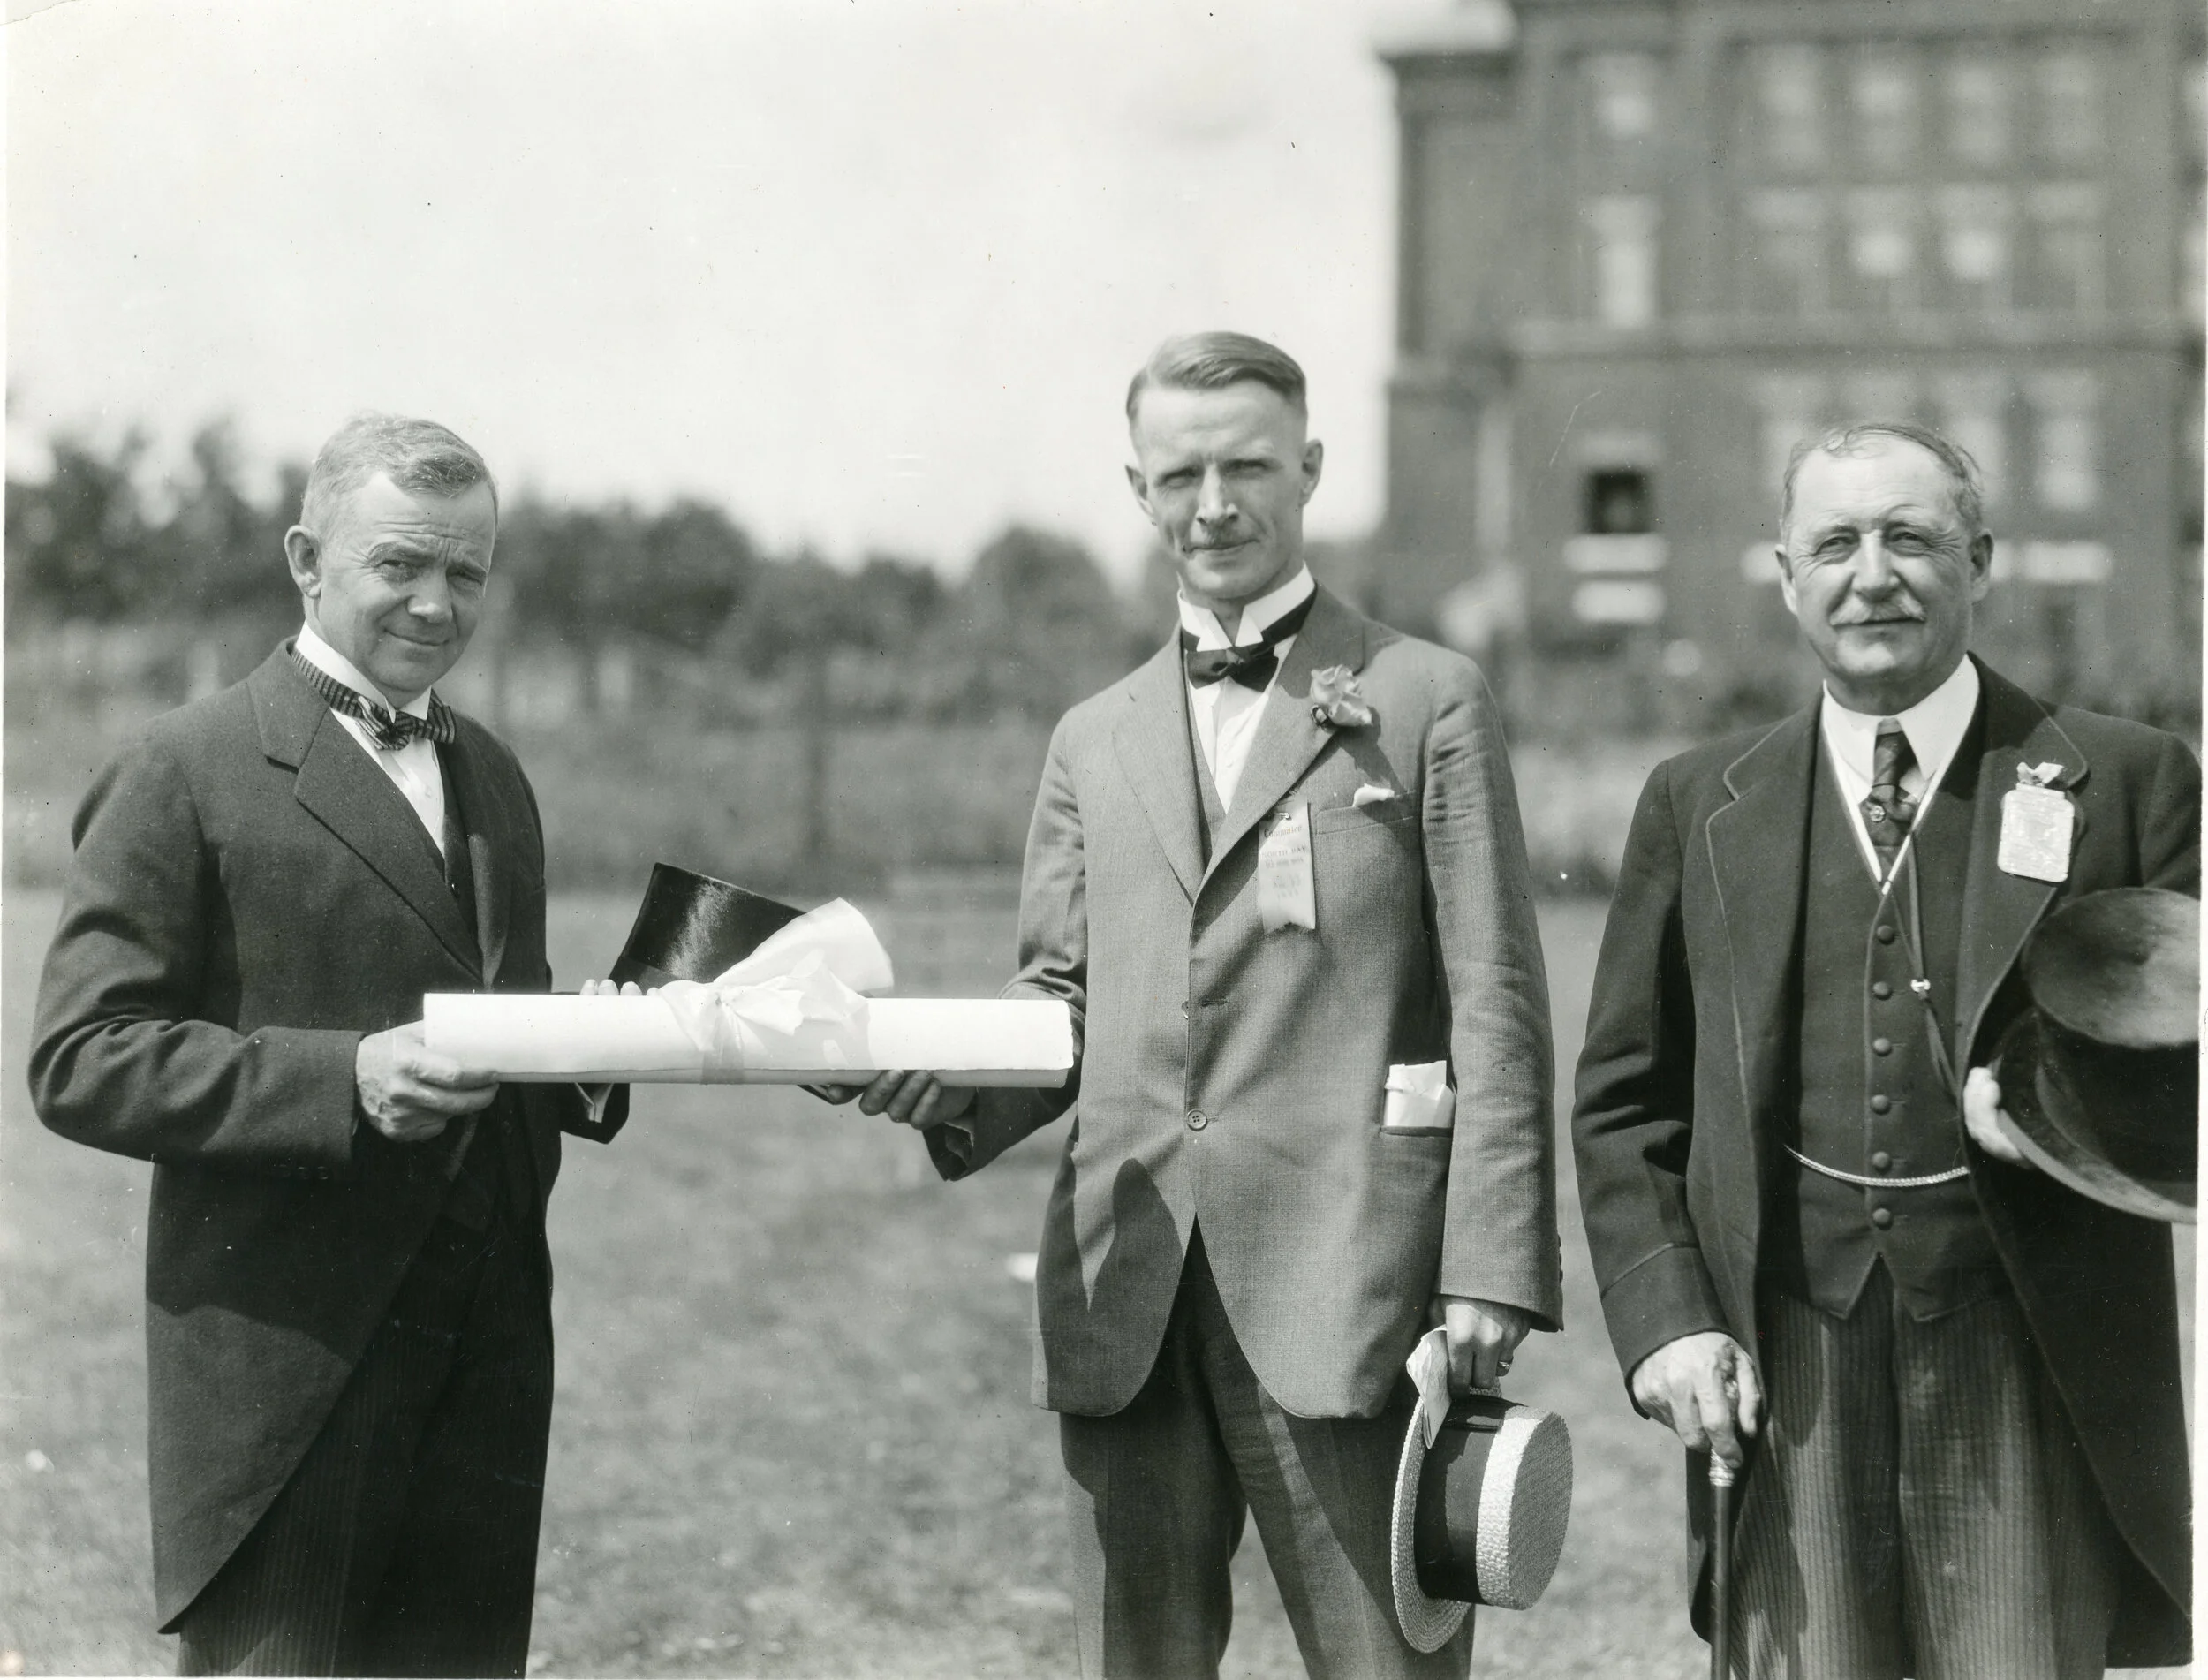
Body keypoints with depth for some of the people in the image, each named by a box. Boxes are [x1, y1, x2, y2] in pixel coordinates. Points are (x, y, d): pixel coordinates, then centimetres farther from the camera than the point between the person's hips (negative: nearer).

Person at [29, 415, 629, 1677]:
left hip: (484, 1362, 6)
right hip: (286, 1369, -6)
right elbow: (80, 1062, -10)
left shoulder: (492, 777, 19)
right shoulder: (190, 773, -3)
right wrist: (345, 1079, -21)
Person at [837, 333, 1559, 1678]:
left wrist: (1490, 1271, -10)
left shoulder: (1426, 703, 4)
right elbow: (1061, 999, 18)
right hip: (1128, 1296, 5)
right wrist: (949, 1090, -4)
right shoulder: (1095, 742, 19)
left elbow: (1495, 1003, -1)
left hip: (1342, 1289, -4)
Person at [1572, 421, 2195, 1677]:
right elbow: (1624, 1102, 12)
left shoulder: (2129, 783, 4)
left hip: (2032, 1380, -1)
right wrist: (1663, 1319, 0)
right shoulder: (1700, 807, 11)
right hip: (1786, 1376, 2)